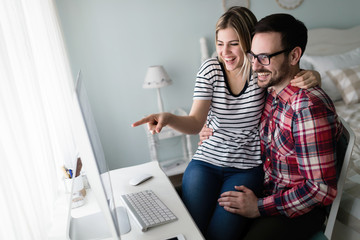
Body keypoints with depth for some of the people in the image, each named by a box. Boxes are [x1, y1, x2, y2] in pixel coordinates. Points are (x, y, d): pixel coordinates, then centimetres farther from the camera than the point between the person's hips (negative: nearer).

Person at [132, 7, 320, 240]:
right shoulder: (210, 69, -3)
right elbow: (195, 123, -9)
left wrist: (312, 77, -19)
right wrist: (168, 118, -31)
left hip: (247, 167, -1)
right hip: (206, 160, 2)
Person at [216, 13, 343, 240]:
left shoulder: (309, 107, -27)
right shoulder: (271, 92, 0)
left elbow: (323, 189, -25)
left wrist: (260, 207, -18)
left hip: (299, 209, -7)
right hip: (267, 191, 7)